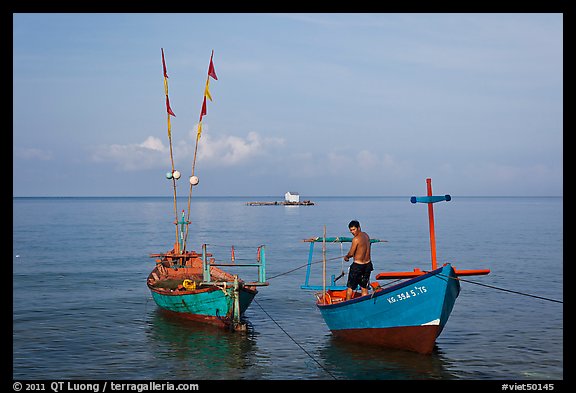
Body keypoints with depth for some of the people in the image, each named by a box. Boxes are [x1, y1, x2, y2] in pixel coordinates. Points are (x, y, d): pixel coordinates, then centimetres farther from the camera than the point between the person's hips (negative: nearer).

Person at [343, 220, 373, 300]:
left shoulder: (356, 239, -19)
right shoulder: (366, 235, 6)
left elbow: (351, 254, -14)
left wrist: (346, 257, 7)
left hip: (357, 266, -7)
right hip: (368, 264, 7)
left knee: (350, 287, 8)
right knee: (364, 287, 13)